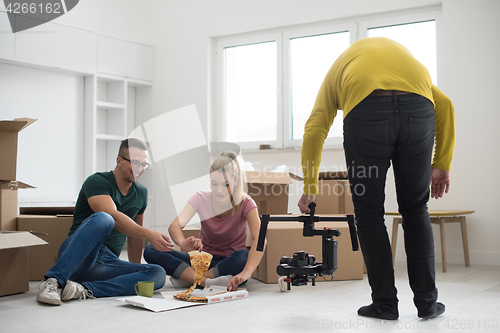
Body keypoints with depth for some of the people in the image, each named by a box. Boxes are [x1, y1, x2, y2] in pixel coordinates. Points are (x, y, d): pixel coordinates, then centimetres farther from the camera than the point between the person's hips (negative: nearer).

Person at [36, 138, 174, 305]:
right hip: (75, 259, -6)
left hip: (108, 262, 6)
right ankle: (54, 280, -37)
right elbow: (112, 216, -23)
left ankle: (85, 290, -30)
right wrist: (148, 234, -33)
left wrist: (136, 270, 30)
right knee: (101, 219, -37)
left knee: (158, 274, -22)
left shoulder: (141, 194, 16)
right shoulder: (97, 181, -5)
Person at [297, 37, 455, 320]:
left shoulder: (340, 66, 35)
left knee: (369, 212, 13)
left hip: (366, 111, -2)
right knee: (415, 209, 18)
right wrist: (442, 165, 19)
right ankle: (427, 301, 21)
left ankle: (385, 303, 16)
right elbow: (444, 104, 21)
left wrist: (309, 188, 24)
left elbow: (314, 130, 20)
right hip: (418, 108, 2)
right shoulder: (402, 53, 39)